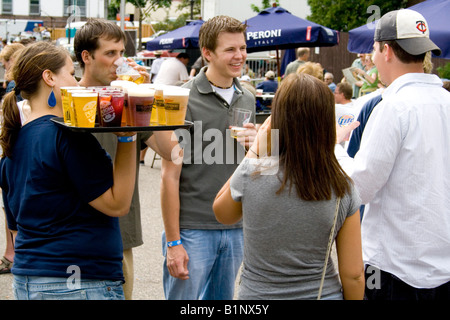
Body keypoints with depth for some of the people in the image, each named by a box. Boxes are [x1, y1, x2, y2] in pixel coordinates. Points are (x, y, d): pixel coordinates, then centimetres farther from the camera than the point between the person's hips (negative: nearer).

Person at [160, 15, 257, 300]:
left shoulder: (247, 99, 10)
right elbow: (170, 175, -11)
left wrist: (255, 145, -4)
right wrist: (172, 242, -14)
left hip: (235, 229, 6)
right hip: (193, 230, -6)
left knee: (223, 299, 16)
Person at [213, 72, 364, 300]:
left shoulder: (251, 175, -19)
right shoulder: (343, 188, -14)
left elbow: (222, 214, 3)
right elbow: (353, 275, -9)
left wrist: (254, 151, -1)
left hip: (258, 293, -1)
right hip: (324, 293, 1)